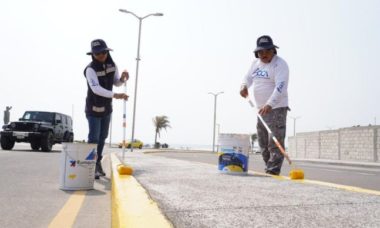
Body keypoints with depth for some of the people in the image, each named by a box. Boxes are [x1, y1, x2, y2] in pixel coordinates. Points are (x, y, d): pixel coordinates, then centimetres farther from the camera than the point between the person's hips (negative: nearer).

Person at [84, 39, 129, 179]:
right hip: (94, 108, -6)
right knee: (94, 138, -8)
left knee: (102, 137, 15)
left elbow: (116, 83, 7)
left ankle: (98, 163, 30)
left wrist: (122, 78, -16)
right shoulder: (91, 69, -23)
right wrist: (115, 95, -46)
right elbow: (96, 89, -36)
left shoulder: (112, 65, -3)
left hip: (107, 107, 7)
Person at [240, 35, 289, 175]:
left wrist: (269, 105, -37)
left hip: (276, 109, -8)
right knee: (263, 141, 12)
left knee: (275, 142, -11)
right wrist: (244, 85, -3)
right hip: (262, 109, 8)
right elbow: (248, 77, 22)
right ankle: (269, 169, 23)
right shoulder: (256, 63, 10)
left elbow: (280, 87, -25)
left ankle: (273, 171, -7)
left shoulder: (280, 64, -14)